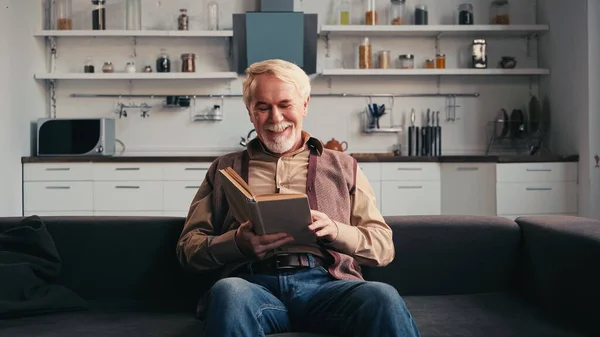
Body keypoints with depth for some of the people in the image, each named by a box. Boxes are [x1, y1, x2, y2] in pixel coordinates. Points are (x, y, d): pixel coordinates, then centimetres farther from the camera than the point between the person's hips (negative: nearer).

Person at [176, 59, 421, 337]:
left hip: (327, 284, 1)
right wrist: (237, 243, -7)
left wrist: (336, 230, -6)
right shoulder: (225, 168, 23)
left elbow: (383, 247, 15)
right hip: (253, 284, 0)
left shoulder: (342, 167, 23)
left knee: (383, 297, -33)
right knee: (228, 292, -37)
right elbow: (188, 248, 15)